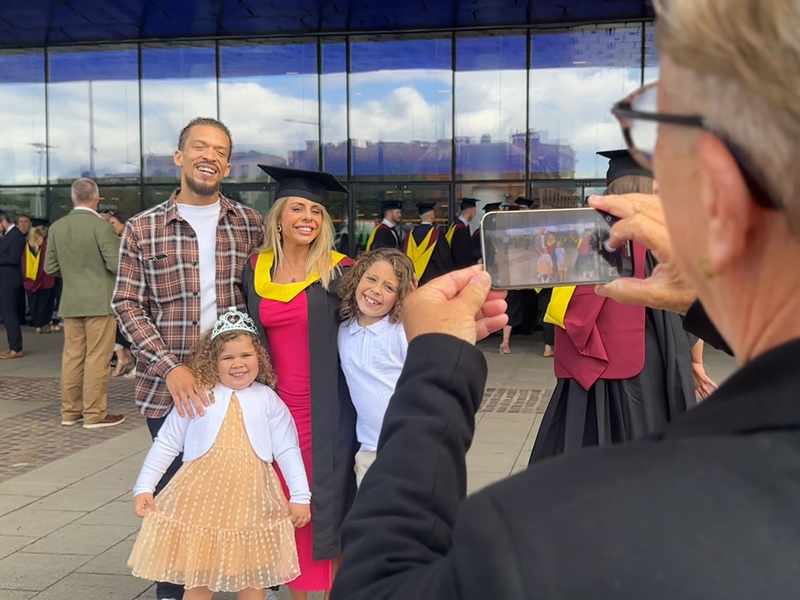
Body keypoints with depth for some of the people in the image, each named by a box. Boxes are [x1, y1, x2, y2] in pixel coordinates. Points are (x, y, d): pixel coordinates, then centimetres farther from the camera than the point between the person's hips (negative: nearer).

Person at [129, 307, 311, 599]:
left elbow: (287, 450, 4)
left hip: (252, 499, 1)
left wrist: (300, 496, 1)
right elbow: (166, 444, 6)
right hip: (202, 497, 0)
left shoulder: (267, 399, 2)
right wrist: (144, 488, 2)